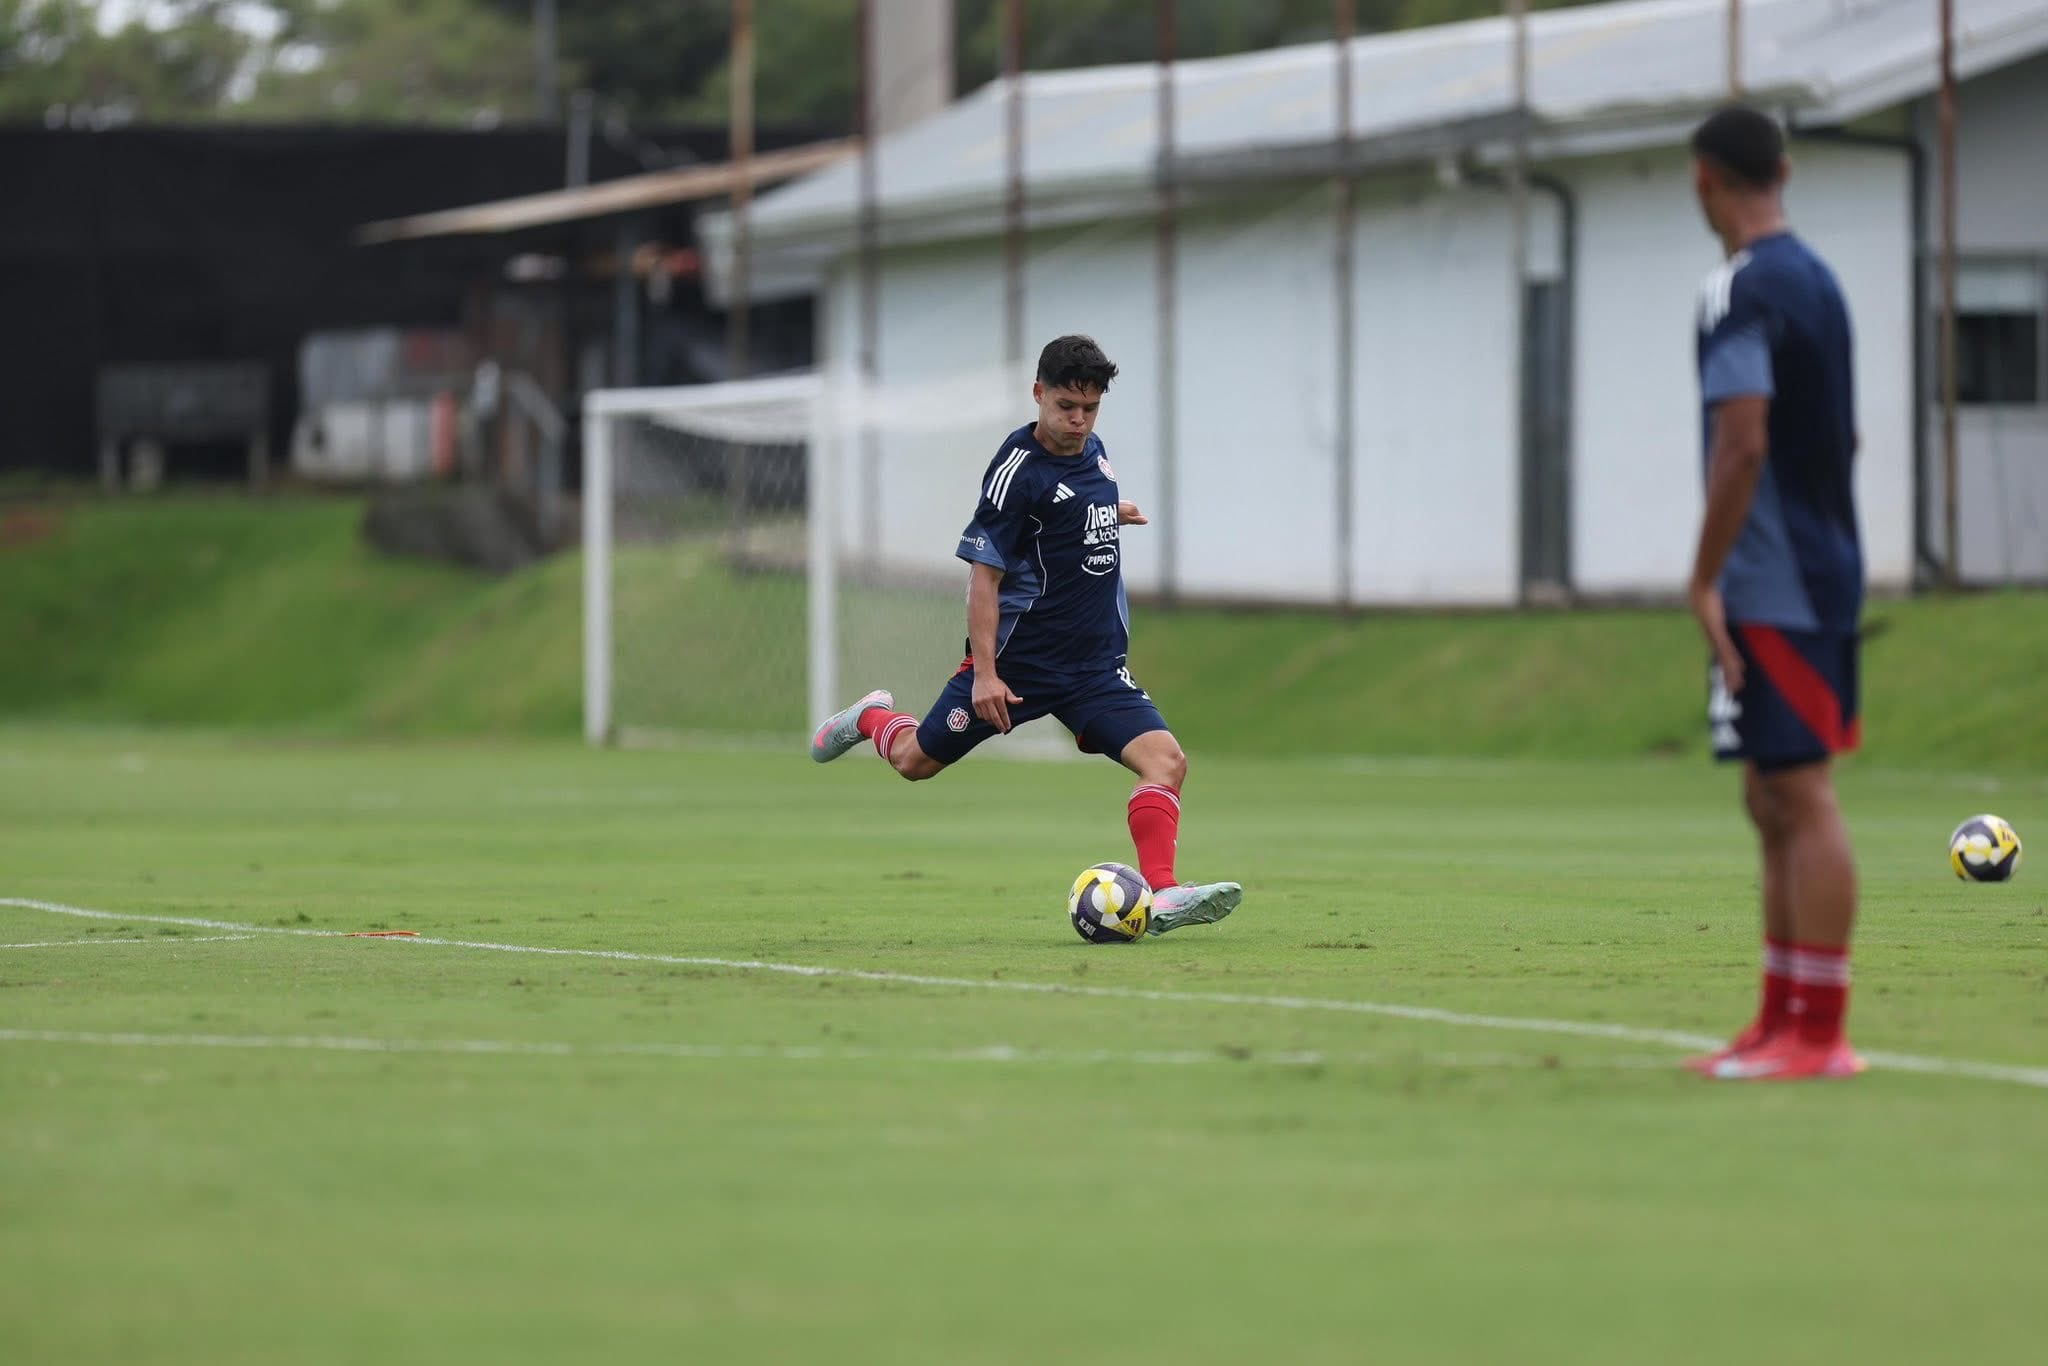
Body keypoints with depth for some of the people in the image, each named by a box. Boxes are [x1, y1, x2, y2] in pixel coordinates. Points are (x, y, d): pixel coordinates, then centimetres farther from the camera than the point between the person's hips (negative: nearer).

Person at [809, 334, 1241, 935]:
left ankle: (1163, 896, -22)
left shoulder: (1092, 450, 6)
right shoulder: (1018, 468, -16)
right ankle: (871, 718, 43)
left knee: (1165, 760, -16)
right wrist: (985, 672, -21)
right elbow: (984, 575, -16)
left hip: (1096, 661, 5)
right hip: (1019, 659, -5)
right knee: (916, 760, 10)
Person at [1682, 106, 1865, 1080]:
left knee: (1802, 797, -8)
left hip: (1771, 588, -10)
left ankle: (1817, 1033, -8)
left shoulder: (1741, 291, -14)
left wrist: (1705, 580, -16)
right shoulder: (1816, 279, 15)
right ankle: (1784, 1021, 17)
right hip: (1823, 573, 10)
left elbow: (1742, 445, -22)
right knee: (1776, 800, 13)